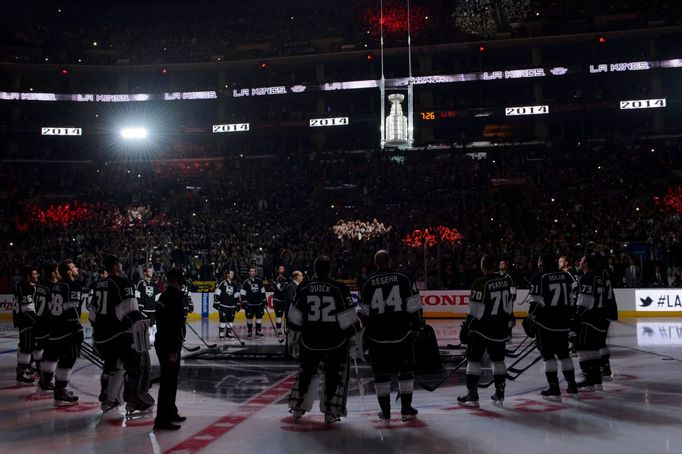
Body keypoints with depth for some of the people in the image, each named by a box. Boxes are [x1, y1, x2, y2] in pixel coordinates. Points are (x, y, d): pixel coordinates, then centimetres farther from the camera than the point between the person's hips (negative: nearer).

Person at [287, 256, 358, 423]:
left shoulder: (304, 288, -2)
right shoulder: (339, 289, -10)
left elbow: (295, 316, 4)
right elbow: (348, 318, -9)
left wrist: (294, 337, 16)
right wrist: (355, 337, 3)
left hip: (309, 339, 3)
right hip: (335, 340, -3)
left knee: (306, 371, 21)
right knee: (335, 374, 12)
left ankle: (297, 408, 27)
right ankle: (330, 412, 11)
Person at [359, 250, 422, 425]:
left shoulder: (368, 282, 0)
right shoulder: (403, 278, -2)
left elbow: (364, 312, 4)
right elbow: (413, 306, -3)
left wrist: (368, 329, 17)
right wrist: (416, 325, 8)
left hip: (377, 336, 0)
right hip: (402, 333, 0)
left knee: (381, 373, 9)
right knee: (406, 370, 12)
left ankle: (385, 412, 11)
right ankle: (406, 410, 15)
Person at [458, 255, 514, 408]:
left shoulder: (481, 283, -15)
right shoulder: (505, 281, 5)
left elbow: (474, 310, -16)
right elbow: (509, 305, 14)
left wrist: (466, 327, -10)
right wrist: (509, 323, 25)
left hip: (482, 328, -6)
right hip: (501, 328, 6)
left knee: (473, 359, 2)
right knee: (498, 359, 16)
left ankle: (472, 395, 1)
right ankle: (499, 394, 19)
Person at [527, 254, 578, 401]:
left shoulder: (539, 278, -10)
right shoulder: (566, 276, 8)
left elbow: (536, 302, -12)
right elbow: (573, 298, 12)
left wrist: (530, 319, -1)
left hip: (546, 322, -6)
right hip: (564, 322, 6)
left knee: (548, 354, 2)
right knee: (563, 353, 17)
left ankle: (554, 390, 0)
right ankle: (572, 386, 20)